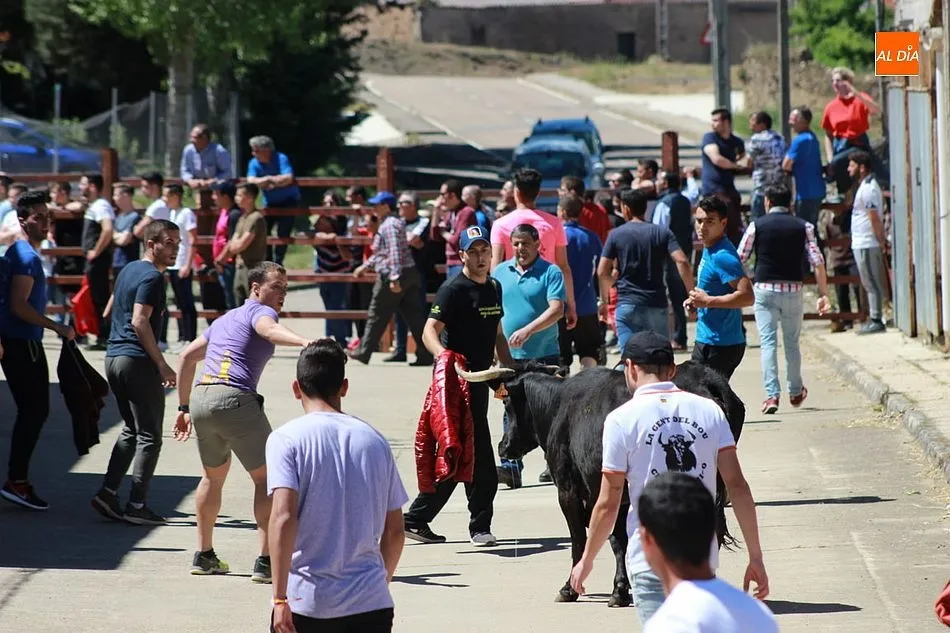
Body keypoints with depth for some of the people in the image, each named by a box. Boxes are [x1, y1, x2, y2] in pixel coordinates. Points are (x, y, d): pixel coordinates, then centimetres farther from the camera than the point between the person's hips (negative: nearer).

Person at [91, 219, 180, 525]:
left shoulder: (128, 270, 16)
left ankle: (108, 492, 7)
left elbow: (110, 312, 25)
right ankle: (136, 505, -4)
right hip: (137, 360, -9)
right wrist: (162, 365, -18)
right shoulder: (152, 277, -12)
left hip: (114, 357, 9)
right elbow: (140, 322, -21)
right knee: (149, 436, -3)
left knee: (131, 430, 17)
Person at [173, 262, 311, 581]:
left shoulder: (225, 318, 28)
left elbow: (187, 357, 31)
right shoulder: (260, 312, 3)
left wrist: (183, 407, 34)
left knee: (213, 476, 27)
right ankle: (265, 562, -8)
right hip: (234, 399, -8)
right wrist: (304, 341, -41)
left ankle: (204, 556, 31)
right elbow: (268, 329, -22)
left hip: (199, 398, 8)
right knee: (267, 478, 0)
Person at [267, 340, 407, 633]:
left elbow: (283, 517, -16)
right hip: (370, 602, 2)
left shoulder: (286, 438, -4)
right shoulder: (375, 440, 8)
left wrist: (280, 598, -16)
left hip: (305, 600, -2)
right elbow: (394, 531, 12)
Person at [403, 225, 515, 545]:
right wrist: (444, 355, -37)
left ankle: (416, 520, 16)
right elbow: (430, 331, -19)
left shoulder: (494, 288, 15)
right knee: (481, 458, -8)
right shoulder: (453, 289, -10)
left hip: (480, 378, 9)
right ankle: (480, 525, 1)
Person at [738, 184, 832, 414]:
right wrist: (823, 294, 1)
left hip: (764, 289, -2)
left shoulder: (757, 225, 1)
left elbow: (739, 259, 3)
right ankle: (796, 392, 29)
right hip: (793, 289, 2)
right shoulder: (803, 227, 4)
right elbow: (817, 261, -2)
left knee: (768, 342, -3)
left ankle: (772, 395, -15)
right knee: (792, 343, 16)